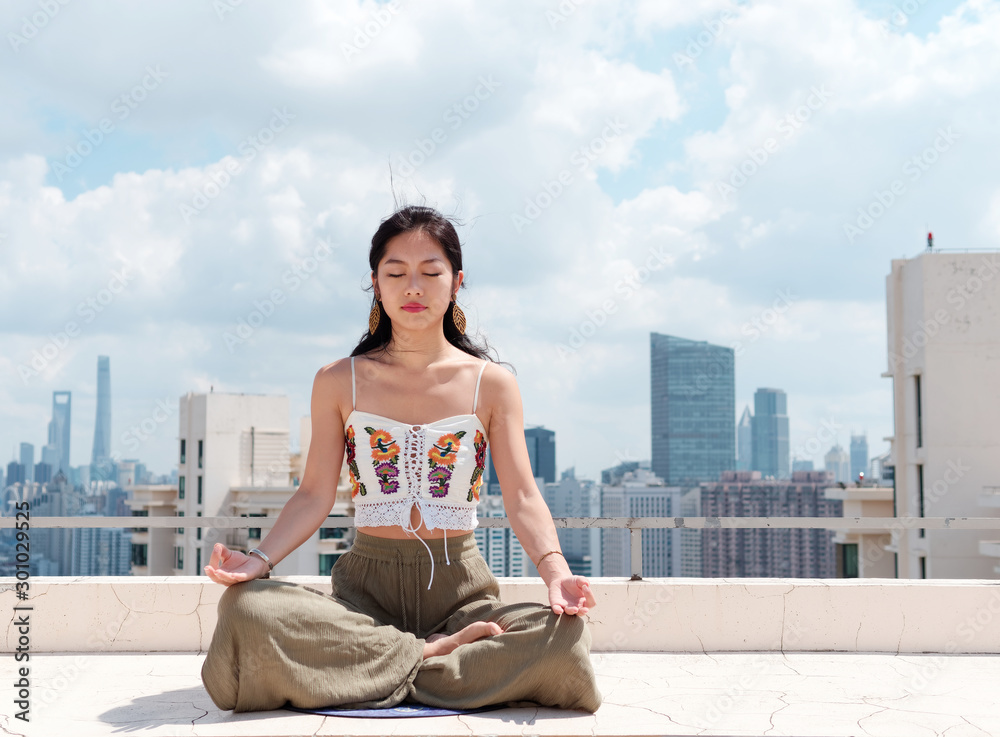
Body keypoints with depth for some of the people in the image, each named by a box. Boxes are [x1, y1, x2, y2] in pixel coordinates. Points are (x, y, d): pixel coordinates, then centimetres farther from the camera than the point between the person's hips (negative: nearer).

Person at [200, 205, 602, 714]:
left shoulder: (492, 385, 4)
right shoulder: (339, 383, 7)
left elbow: (522, 498, -2)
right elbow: (315, 495, 4)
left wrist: (554, 571, -22)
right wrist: (260, 558, -15)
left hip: (460, 589, -1)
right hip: (367, 586, 1)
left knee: (563, 636, -31)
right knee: (246, 609, -30)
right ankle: (433, 654, -19)